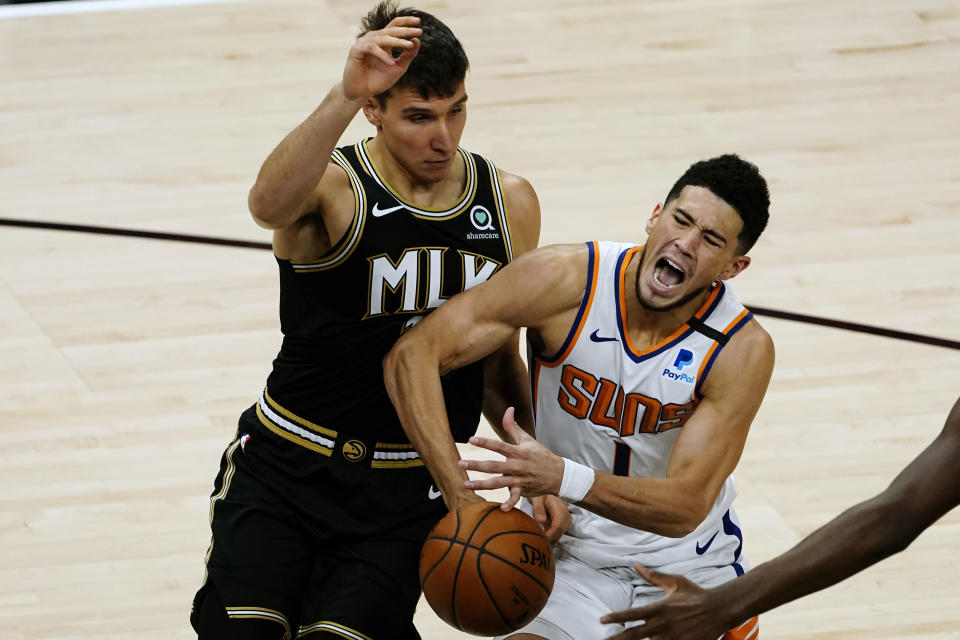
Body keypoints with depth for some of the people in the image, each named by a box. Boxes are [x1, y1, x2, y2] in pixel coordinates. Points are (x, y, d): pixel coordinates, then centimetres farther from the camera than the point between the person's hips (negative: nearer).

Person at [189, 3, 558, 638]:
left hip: (404, 495, 2)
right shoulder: (334, 187, -13)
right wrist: (344, 97, -52)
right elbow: (269, 204, -40)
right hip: (284, 471, -2)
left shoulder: (510, 204, 3)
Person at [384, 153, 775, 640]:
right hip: (575, 556, -1)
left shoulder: (743, 349, -19)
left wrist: (562, 478, -43)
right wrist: (460, 496, -34)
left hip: (689, 563, 1)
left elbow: (685, 507, -26)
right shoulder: (568, 280, -20)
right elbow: (412, 354, -23)